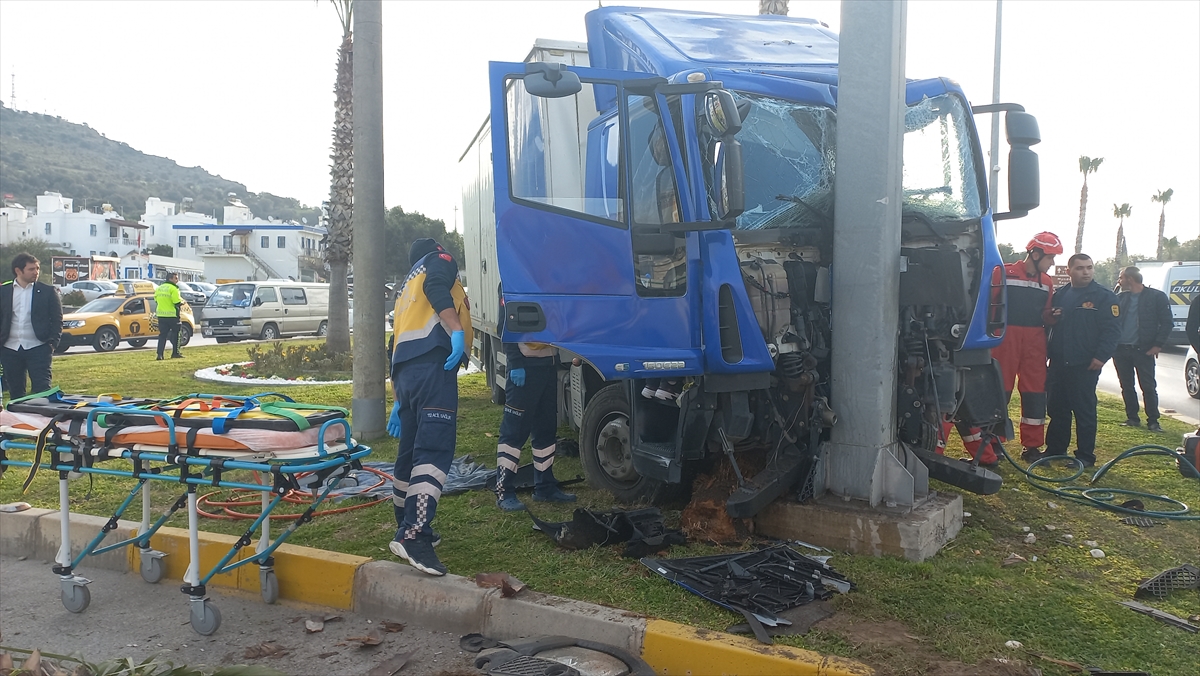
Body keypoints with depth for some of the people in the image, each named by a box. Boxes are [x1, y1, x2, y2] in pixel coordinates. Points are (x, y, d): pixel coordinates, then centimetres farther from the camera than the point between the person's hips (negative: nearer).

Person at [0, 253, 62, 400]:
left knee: (42, 390, -6)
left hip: (38, 349, -2)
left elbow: (57, 320, 2)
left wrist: (52, 343, -9)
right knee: (15, 392, 9)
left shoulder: (48, 291, 2)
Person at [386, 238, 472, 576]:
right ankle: (414, 535, -29)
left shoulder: (406, 290, 37)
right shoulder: (441, 261, 17)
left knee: (410, 452, 17)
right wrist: (457, 331, -21)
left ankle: (407, 527, 27)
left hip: (404, 372, 9)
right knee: (434, 450, -18)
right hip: (433, 363, -9)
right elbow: (436, 288, -9)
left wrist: (399, 401, 35)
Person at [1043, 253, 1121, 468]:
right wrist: (1049, 319, 0)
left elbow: (1112, 330, -9)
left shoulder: (1104, 297, -3)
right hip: (1058, 363, 6)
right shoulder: (1060, 295, 14)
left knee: (1084, 410, 0)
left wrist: (1101, 356, -17)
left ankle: (1085, 456, 7)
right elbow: (1049, 320, 25)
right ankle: (1055, 449, 23)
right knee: (1056, 408, 12)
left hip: (1086, 365, -6)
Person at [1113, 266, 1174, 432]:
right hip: (1121, 350, 5)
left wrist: (1158, 345, -9)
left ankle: (1153, 421, 6)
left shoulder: (1156, 297, -3)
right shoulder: (1120, 298, 10)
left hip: (1143, 350, -4)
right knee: (1127, 387, 10)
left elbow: (1167, 322, -3)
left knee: (1148, 387, -2)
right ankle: (1132, 418, 20)